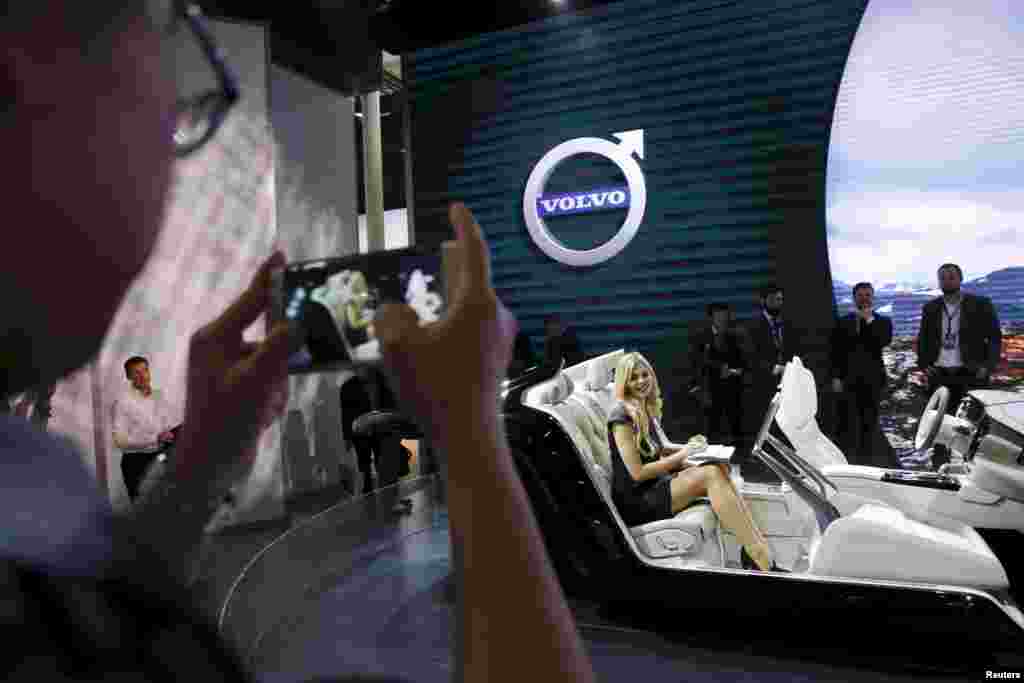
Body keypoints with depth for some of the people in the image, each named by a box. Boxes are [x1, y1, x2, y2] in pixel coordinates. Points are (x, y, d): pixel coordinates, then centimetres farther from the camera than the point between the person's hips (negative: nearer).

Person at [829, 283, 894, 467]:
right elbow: (835, 352, 6)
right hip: (849, 378, 0)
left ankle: (867, 456, 9)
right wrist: (836, 377, -1)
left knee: (870, 420, 2)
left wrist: (869, 320, -9)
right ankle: (847, 457, -2)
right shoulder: (843, 322, 10)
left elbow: (884, 342, -11)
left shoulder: (882, 321, 9)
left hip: (872, 379, 0)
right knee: (849, 421, -4)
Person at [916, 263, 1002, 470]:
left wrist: (988, 367, -9)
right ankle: (939, 470, 11)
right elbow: (922, 340, 16)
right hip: (939, 375, 3)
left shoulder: (980, 304, 2)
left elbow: (995, 337, 2)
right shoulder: (930, 308, 11)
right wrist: (923, 365, 2)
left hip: (970, 374, -2)